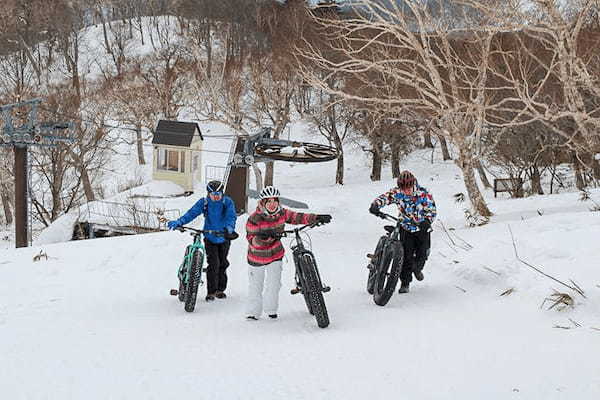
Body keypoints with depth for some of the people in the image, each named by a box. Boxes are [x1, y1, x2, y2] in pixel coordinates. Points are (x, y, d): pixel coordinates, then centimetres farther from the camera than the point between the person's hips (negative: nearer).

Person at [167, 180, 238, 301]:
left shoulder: (227, 202, -9)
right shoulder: (204, 202, -8)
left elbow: (231, 216, -21)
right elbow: (192, 213, -15)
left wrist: (229, 228, -42)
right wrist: (179, 222, -29)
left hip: (224, 238, 1)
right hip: (210, 238, -1)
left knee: (222, 264, 10)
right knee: (213, 264, -11)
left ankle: (220, 289, 25)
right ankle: (211, 291, -2)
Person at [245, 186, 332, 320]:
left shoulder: (281, 213, -10)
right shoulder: (254, 218, -22)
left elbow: (297, 217, -1)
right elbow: (251, 240, -24)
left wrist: (317, 218, -8)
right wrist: (261, 238, -45)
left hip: (275, 255, 3)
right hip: (257, 257, -3)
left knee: (274, 284, -1)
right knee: (255, 286, 8)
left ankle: (271, 309, 20)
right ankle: (253, 312, 25)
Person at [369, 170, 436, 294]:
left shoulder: (424, 194, -21)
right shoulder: (398, 192, -16)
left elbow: (432, 211, -21)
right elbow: (384, 197, -21)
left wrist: (426, 222, -41)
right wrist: (375, 205, -43)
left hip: (422, 229, 0)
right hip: (406, 228, 0)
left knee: (422, 254, 4)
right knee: (406, 255, -10)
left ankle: (417, 269, 39)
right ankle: (405, 283, -1)